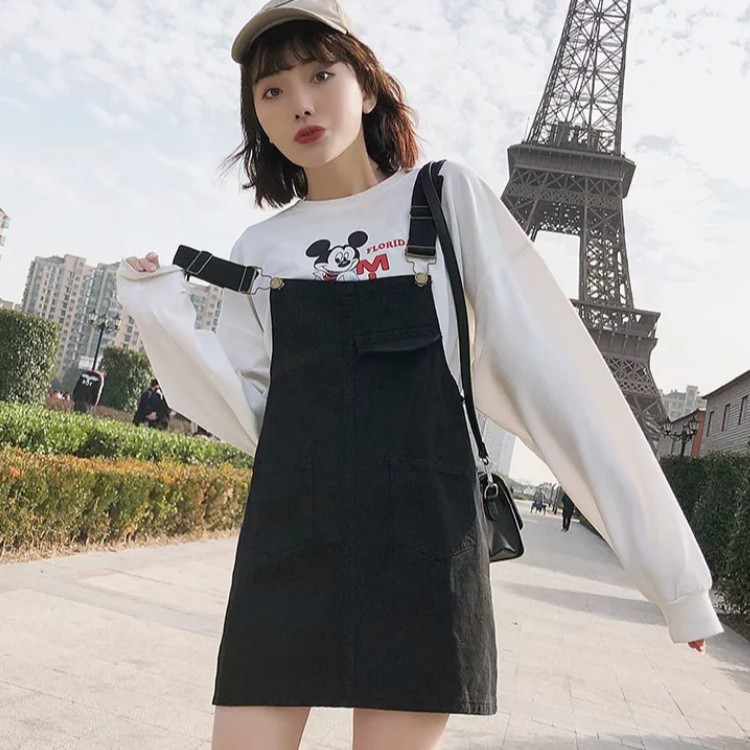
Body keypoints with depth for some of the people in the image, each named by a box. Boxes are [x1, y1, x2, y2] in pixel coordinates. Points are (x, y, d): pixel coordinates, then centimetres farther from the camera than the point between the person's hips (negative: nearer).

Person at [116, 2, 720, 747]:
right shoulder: (259, 250, 9)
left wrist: (667, 555, -7)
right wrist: (162, 311, -2)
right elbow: (253, 416, 9)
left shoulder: (446, 199, 0)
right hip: (286, 541, 3)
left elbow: (552, 366, -4)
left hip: (421, 541, -2)